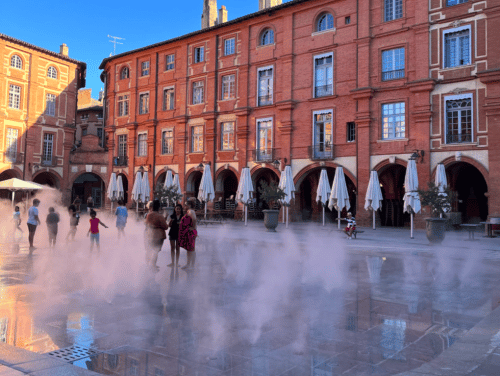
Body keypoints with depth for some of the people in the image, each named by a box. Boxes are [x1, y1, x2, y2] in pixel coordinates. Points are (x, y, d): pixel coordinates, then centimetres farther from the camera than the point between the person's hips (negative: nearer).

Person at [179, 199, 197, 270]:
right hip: (186, 233, 10)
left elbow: (194, 219, -31)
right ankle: (188, 264, 22)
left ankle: (192, 265, 0)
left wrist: (194, 228, -23)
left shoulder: (191, 211, -14)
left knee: (191, 249, -5)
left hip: (190, 233, -10)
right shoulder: (188, 212, 17)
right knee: (188, 249, 14)